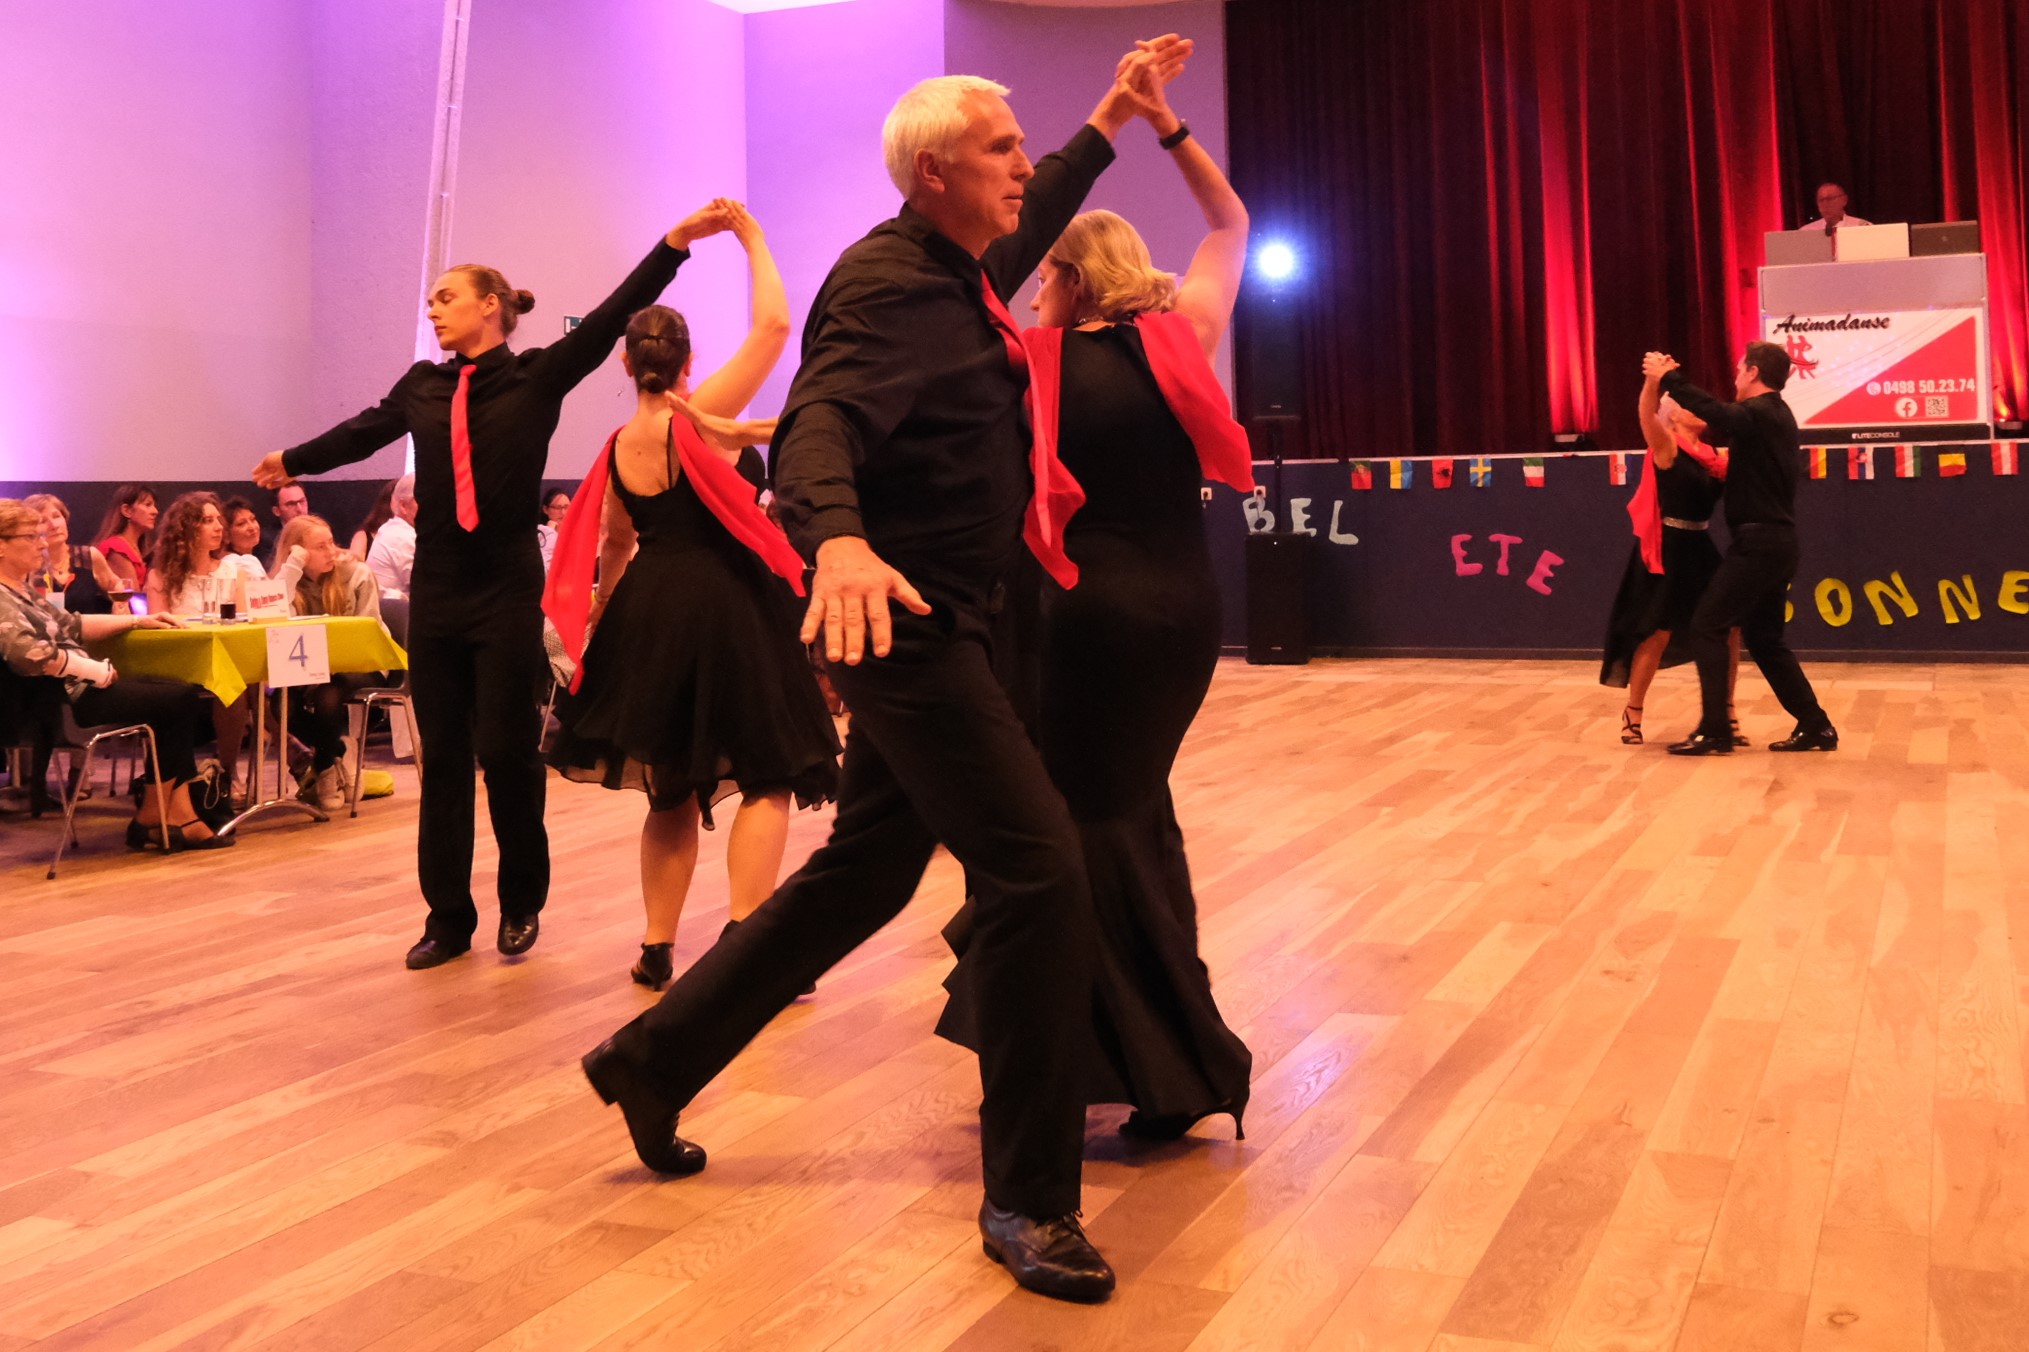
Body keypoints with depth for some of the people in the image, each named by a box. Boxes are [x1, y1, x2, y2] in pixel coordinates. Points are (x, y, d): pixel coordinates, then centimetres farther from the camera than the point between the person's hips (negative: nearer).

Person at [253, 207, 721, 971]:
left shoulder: (536, 377, -2)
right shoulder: (422, 386, 8)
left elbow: (610, 319, -10)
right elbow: (366, 430, 24)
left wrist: (676, 240, -17)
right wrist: (293, 462, 37)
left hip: (508, 592, -4)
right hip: (436, 592, 4)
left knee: (508, 752, 0)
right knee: (443, 757, 7)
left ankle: (521, 905, 20)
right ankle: (448, 918, 16)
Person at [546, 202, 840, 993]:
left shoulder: (616, 448, 8)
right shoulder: (700, 416, -9)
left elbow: (613, 551, 17)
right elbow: (773, 323, -11)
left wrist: (607, 631, 30)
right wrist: (751, 236, 2)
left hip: (647, 614, 6)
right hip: (724, 608, -6)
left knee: (673, 787, 17)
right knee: (769, 778, 1)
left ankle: (658, 950, 19)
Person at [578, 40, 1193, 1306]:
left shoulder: (960, 267, 14)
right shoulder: (891, 284, -16)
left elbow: (1033, 217, 37)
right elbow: (821, 421, -32)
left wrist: (1114, 115, 42)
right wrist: (839, 541, -52)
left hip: (933, 621, 11)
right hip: (900, 614, -11)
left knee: (866, 872, 18)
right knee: (1041, 873, -13)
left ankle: (653, 1060, 31)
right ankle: (1029, 1199, -3)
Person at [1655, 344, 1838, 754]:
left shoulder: (1760, 413, -13)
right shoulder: (1775, 415, 18)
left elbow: (1716, 412, -32)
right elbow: (1726, 426, 28)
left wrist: (1668, 378, -25)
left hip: (1759, 542, -10)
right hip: (1775, 542, 10)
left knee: (1707, 626, -7)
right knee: (1764, 638, 15)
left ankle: (1714, 732, -8)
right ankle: (1816, 726, 16)